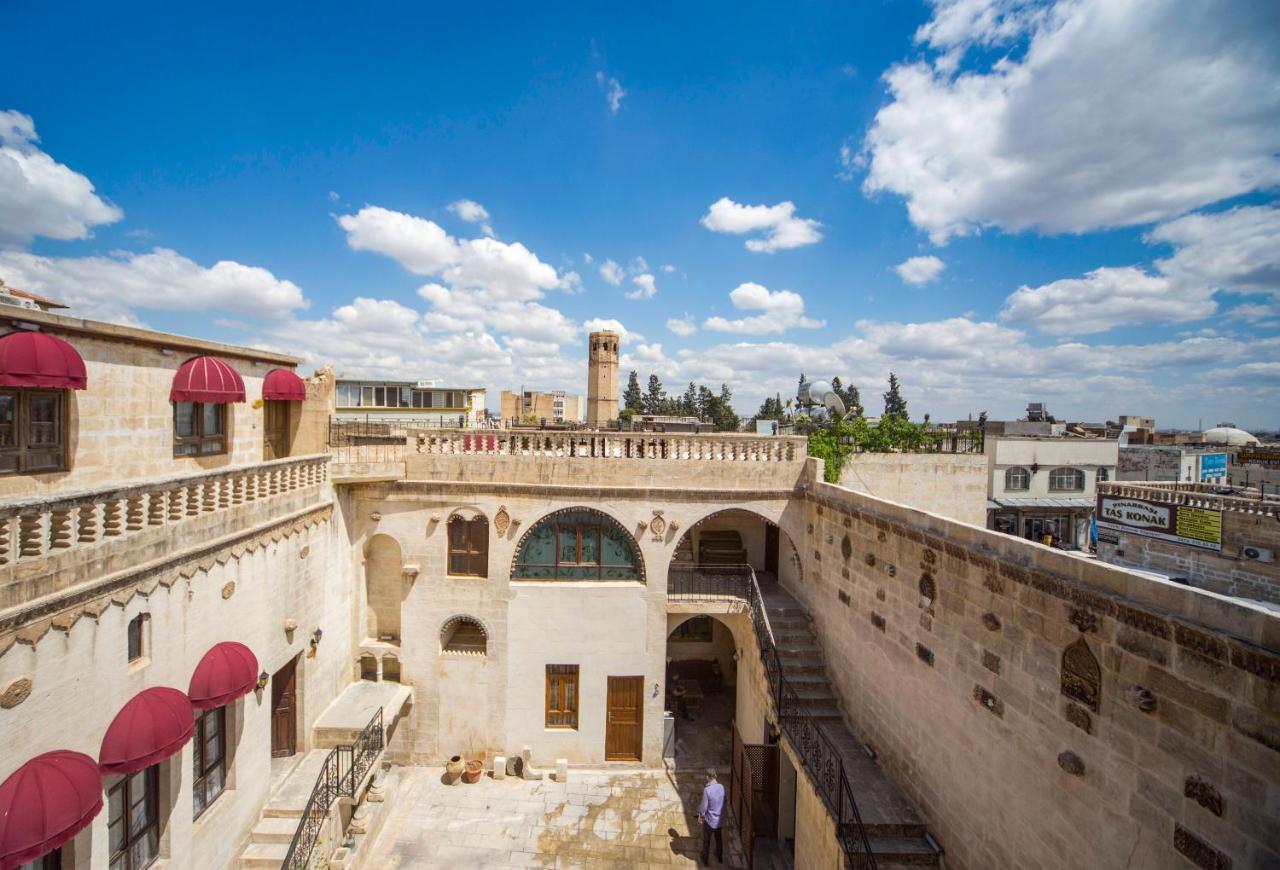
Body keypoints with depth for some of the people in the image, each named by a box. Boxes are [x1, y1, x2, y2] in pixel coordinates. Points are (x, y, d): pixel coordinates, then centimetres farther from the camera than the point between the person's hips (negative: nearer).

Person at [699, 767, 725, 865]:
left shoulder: (707, 790, -30)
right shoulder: (721, 787, -14)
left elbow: (704, 807, -22)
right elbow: (723, 802, 0)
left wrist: (700, 815, -2)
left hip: (709, 820, -4)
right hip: (719, 819, 4)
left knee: (706, 840, 22)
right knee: (719, 838, 29)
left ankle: (706, 860, 40)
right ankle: (720, 858, 48)